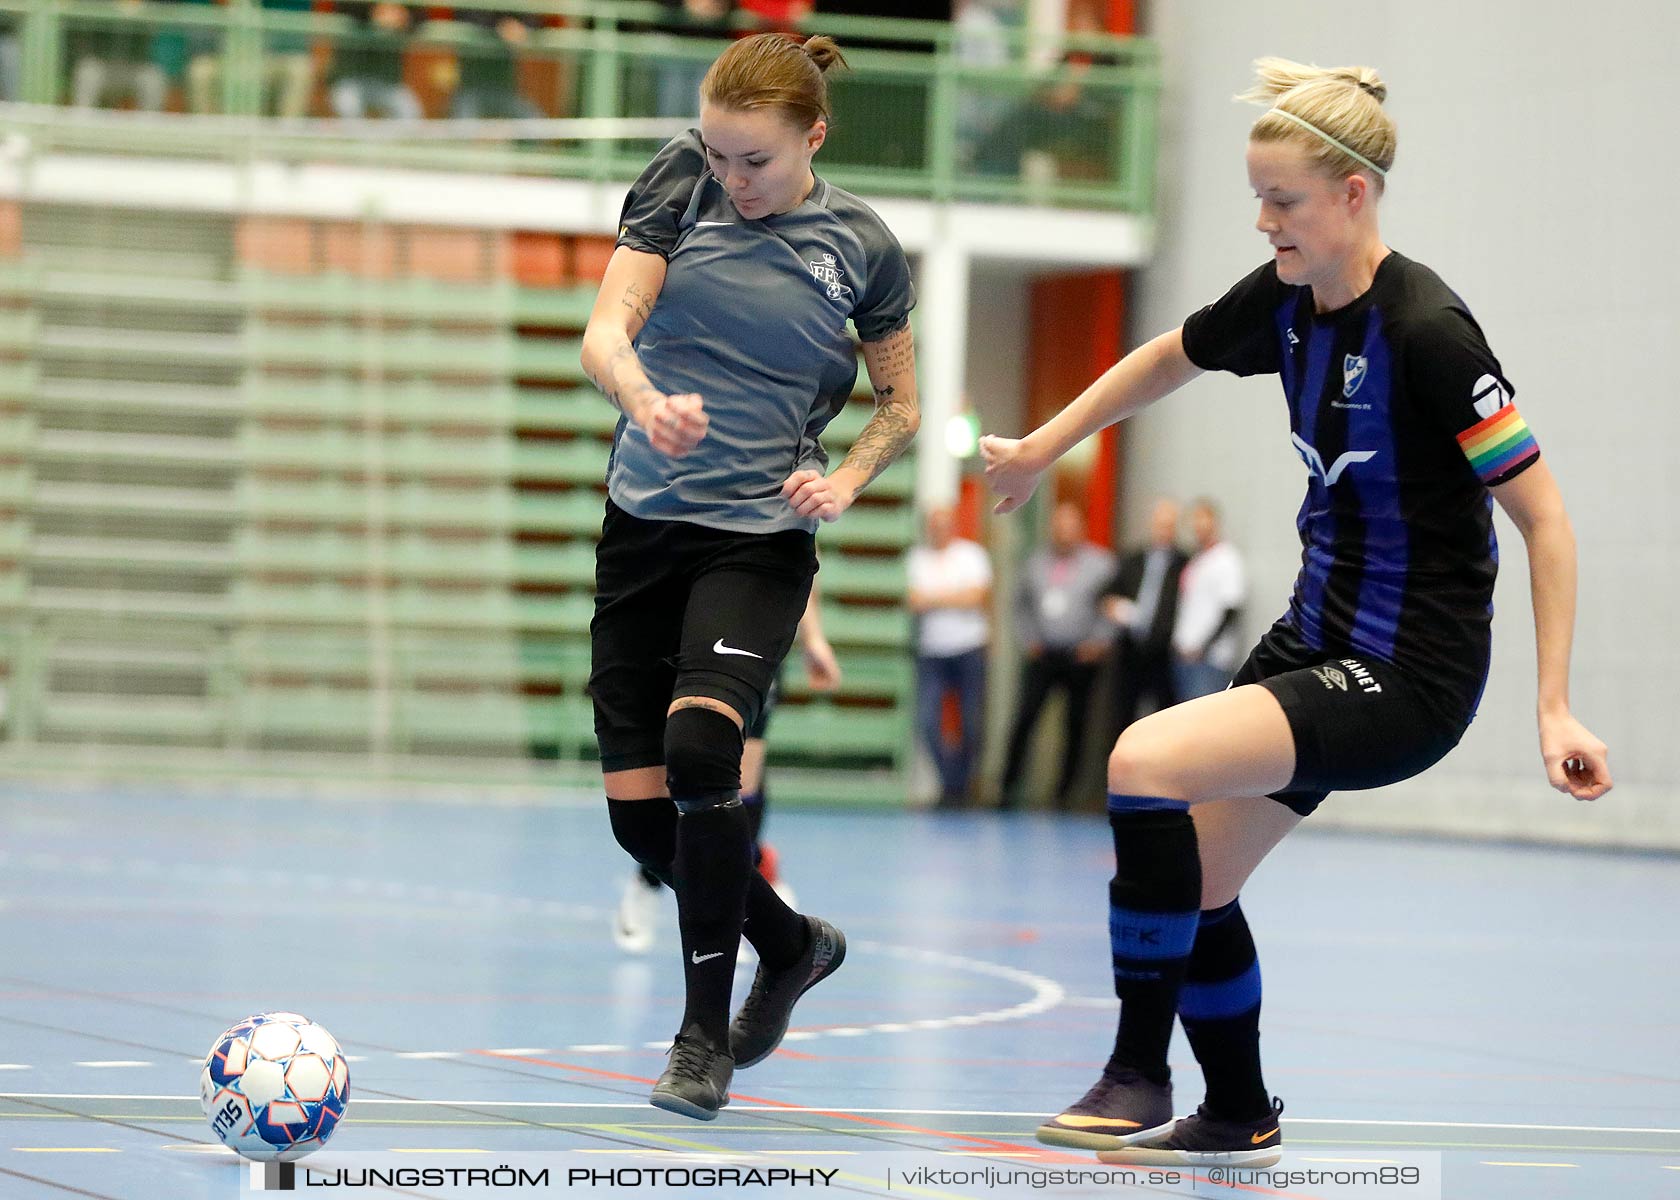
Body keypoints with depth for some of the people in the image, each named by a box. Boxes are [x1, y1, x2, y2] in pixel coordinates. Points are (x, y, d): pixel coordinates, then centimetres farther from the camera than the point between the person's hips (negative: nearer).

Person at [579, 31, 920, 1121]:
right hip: (644, 523, 3)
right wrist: (648, 399, -32)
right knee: (637, 809, 2)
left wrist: (846, 480, -10)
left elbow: (901, 404, 9)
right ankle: (794, 945, 30)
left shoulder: (862, 246, -3)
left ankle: (705, 1033, -14)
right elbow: (607, 330, -10)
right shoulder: (681, 183, -2)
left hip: (759, 537, -3)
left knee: (698, 743, -27)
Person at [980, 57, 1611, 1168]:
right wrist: (1043, 450, 30)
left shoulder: (1425, 331, -22)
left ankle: (1138, 1078, -12)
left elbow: (1543, 514, -19)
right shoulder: (1285, 301, 0)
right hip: (1316, 640, 8)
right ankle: (1238, 1120, 33)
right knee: (1194, 876, 11)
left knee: (1148, 760, -23)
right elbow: (1167, 361, 23)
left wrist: (1554, 708, -23)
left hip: (1409, 679, -8)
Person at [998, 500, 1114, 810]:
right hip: (1043, 654, 2)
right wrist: (1029, 638, 10)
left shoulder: (1100, 563, 0)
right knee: (1024, 718, -9)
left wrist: (1099, 641, -9)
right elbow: (1022, 604, 21)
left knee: (1075, 724, 2)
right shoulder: (1037, 563, 11)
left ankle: (1065, 789, 9)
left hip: (1080, 656, -2)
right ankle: (1010, 787, -6)